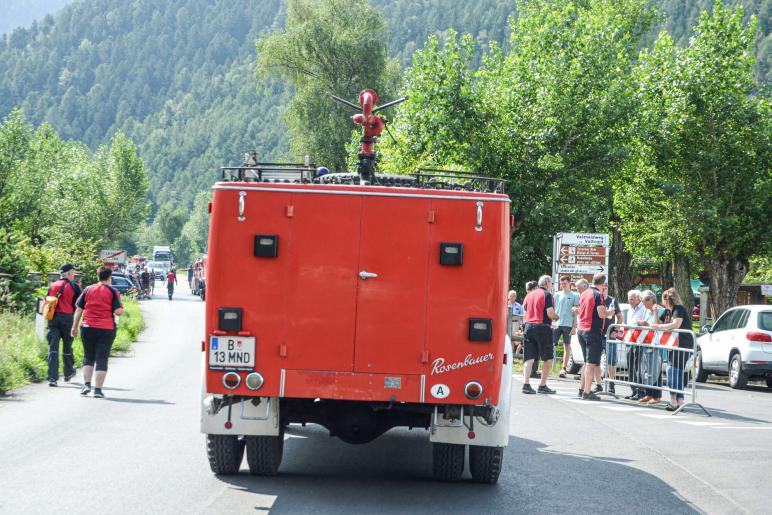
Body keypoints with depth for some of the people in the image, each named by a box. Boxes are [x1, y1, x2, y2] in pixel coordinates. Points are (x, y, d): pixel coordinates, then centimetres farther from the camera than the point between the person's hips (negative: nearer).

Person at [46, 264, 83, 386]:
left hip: (52, 318, 3)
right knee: (67, 347, 14)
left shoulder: (52, 286, 12)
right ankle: (68, 374, 31)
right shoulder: (74, 286, 0)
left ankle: (52, 377, -14)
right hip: (67, 318, -3)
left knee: (53, 348, -3)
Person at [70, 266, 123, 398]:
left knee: (88, 357, 16)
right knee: (102, 359, 3)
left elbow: (79, 310, 4)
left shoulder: (88, 290, 5)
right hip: (106, 329, -2)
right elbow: (118, 312, -12)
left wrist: (74, 327, 9)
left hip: (88, 328, 2)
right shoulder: (112, 292, -3)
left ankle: (86, 384, 2)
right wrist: (121, 309, 11)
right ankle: (98, 389, 0)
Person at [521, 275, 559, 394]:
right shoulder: (547, 295, -5)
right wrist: (557, 317, 6)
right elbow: (550, 313, -12)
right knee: (548, 358, 6)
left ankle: (526, 384, -10)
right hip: (542, 327, -6)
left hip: (528, 326, 6)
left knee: (529, 358, 3)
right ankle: (542, 385, 4)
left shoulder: (529, 295, 15)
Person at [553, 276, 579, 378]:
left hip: (568, 324, -2)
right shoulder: (557, 295, 12)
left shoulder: (574, 296, 5)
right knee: (551, 344, -4)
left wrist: (574, 327, -4)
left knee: (567, 346, 2)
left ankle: (564, 369, 6)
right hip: (556, 324, 2)